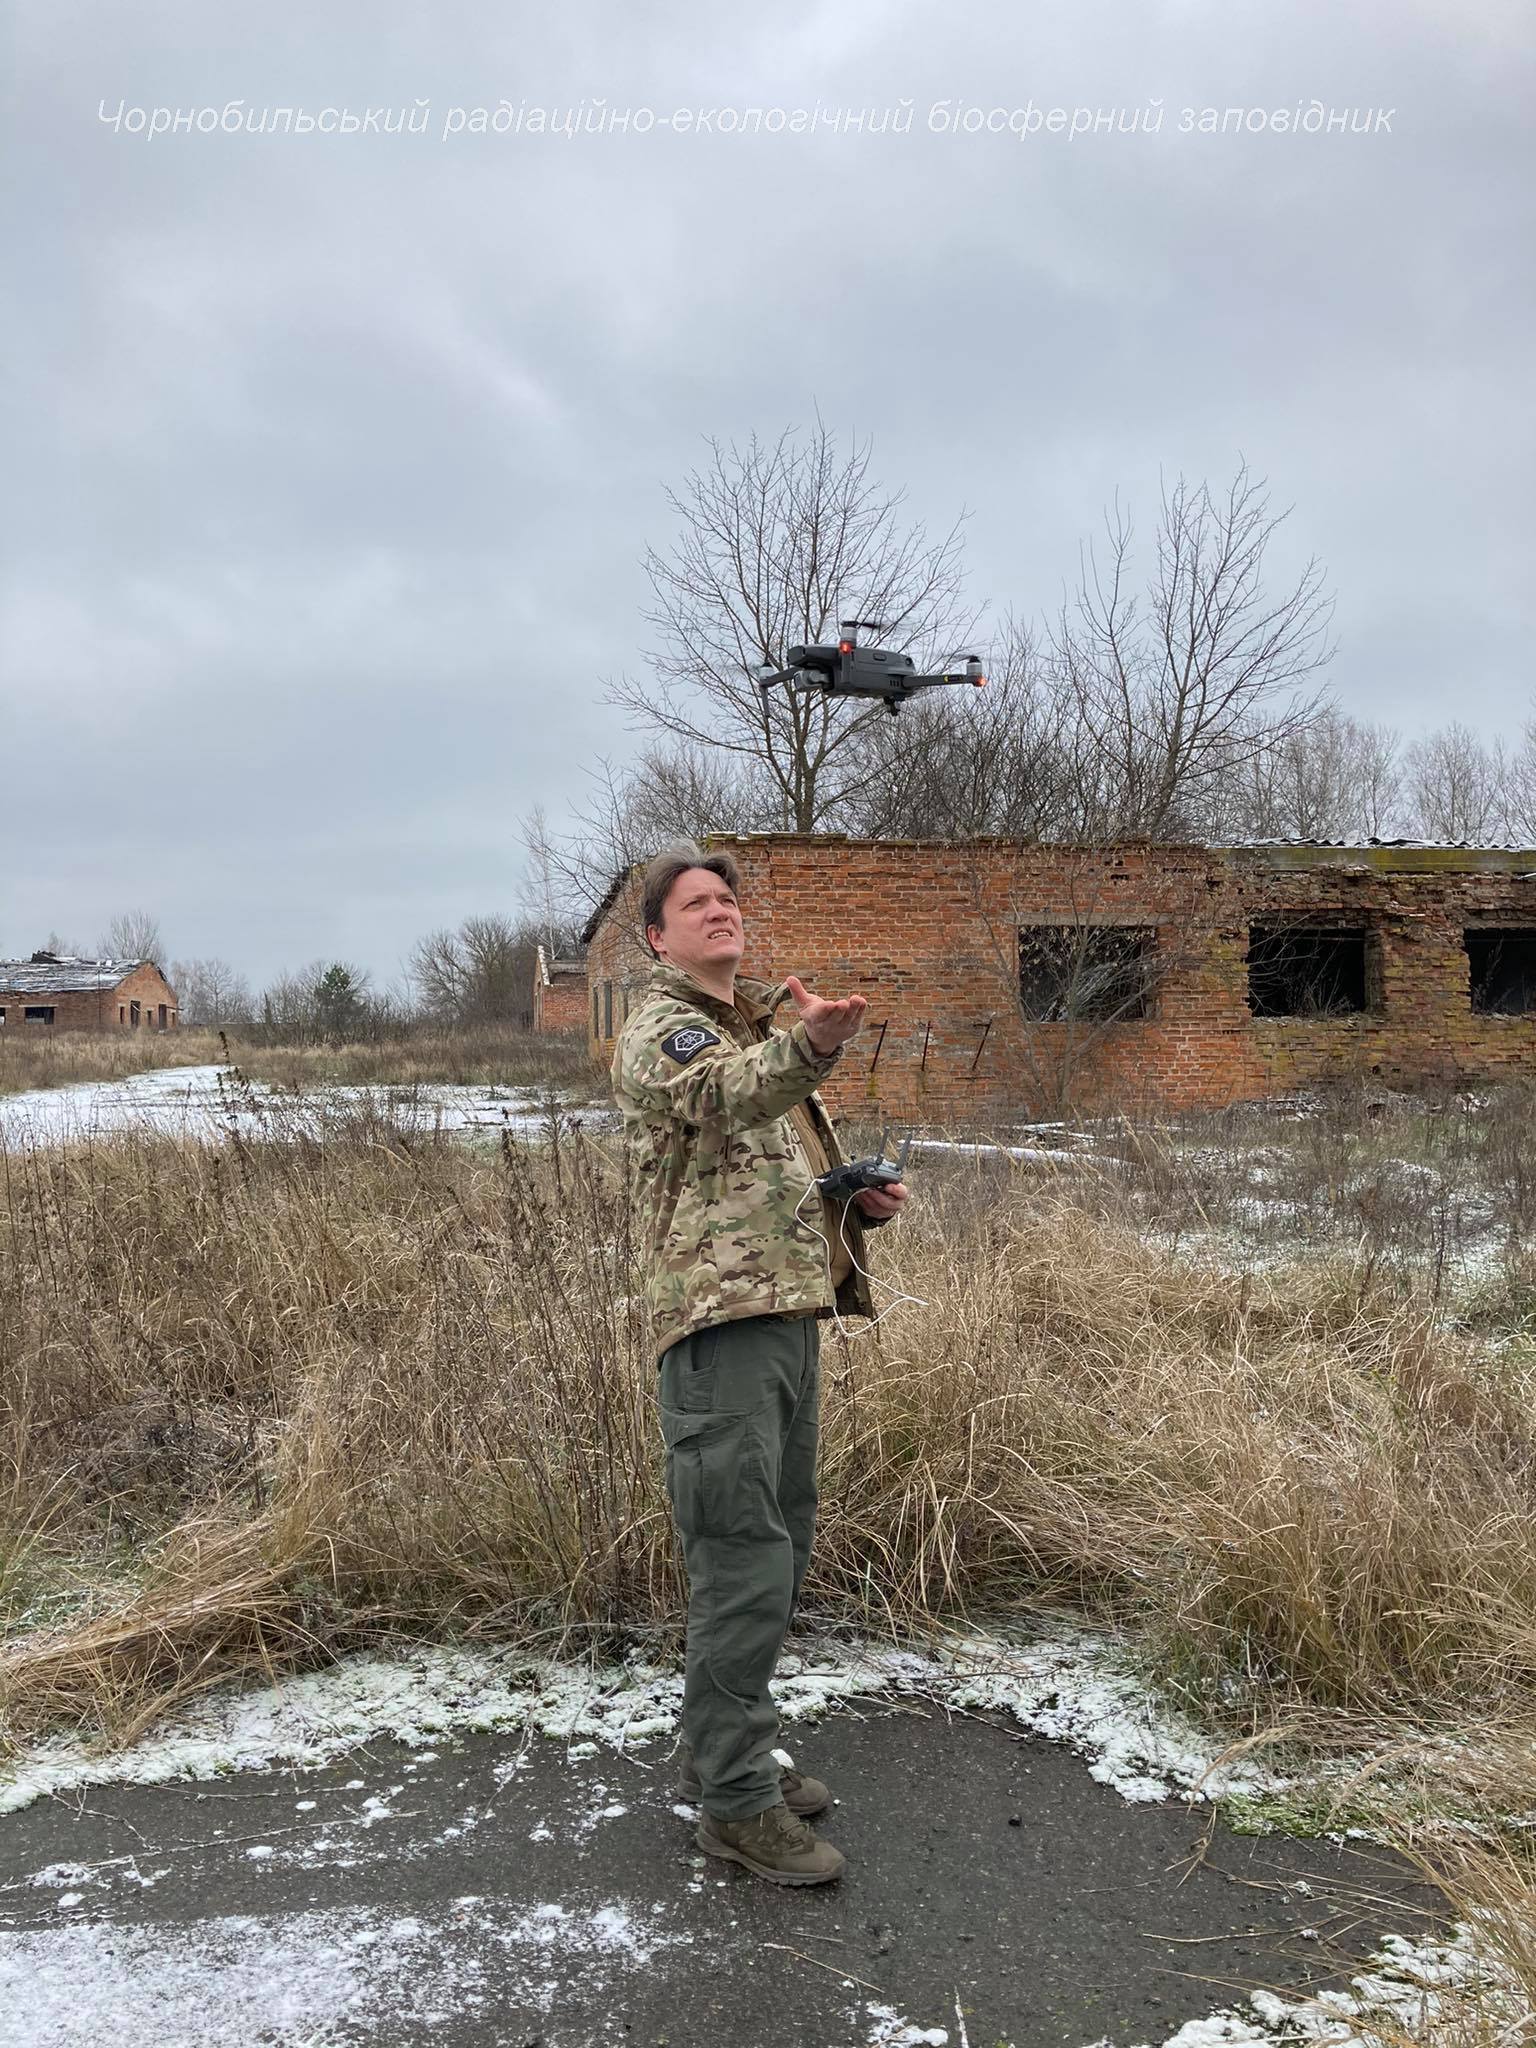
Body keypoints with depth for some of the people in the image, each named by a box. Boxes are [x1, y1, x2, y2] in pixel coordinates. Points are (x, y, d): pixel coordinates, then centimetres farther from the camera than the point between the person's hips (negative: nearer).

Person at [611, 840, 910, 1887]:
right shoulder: (660, 1030, -5)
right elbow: (722, 1095, -28)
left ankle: (726, 1749, 31)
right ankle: (736, 1799, 7)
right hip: (720, 1318, -9)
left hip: (792, 1310, 9)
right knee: (745, 1562, -7)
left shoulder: (764, 1031, 22)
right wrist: (807, 1045, -49)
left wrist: (860, 1201, 8)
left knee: (781, 1548, 16)